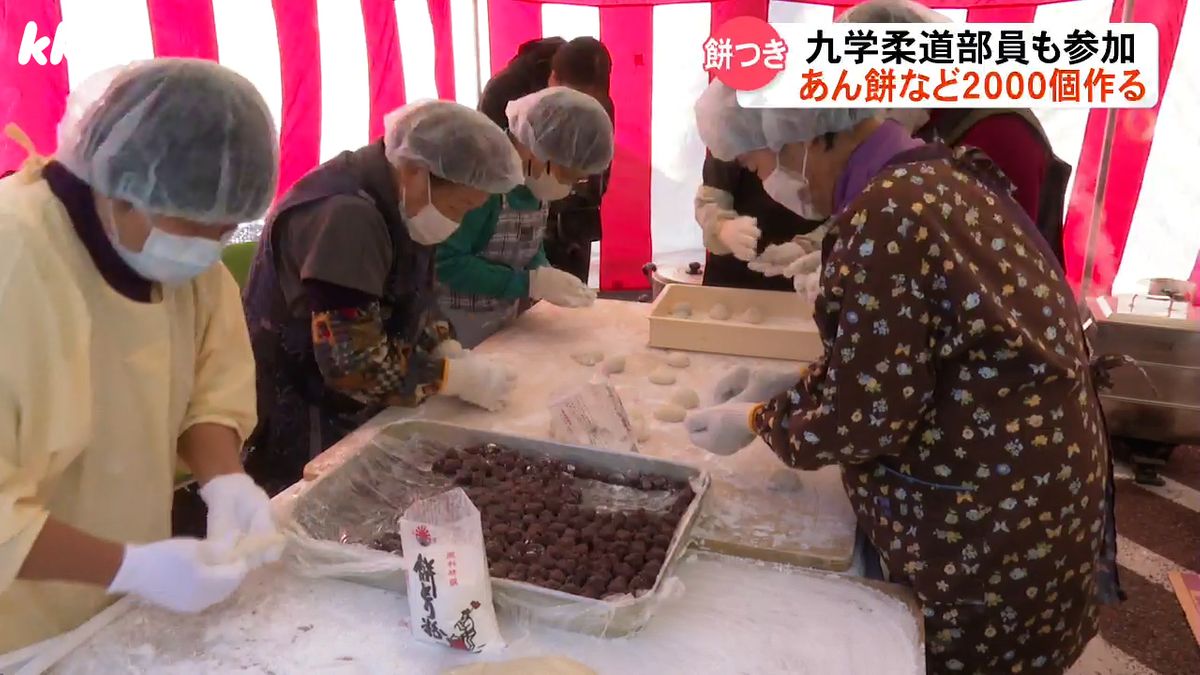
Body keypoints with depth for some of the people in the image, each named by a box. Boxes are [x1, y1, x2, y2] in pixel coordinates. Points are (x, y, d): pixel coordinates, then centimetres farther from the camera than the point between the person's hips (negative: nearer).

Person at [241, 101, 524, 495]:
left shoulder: (400, 205, 1)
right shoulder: (344, 216, -27)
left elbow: (414, 298, 13)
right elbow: (353, 362, -31)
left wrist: (449, 350, -5)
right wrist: (457, 377, -21)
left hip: (354, 416, 8)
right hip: (300, 430, -8)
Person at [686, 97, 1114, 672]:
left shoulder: (883, 214, -25)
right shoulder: (941, 179, 6)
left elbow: (869, 414, -23)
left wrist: (758, 422, -8)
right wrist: (784, 390, 10)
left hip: (985, 518, -9)